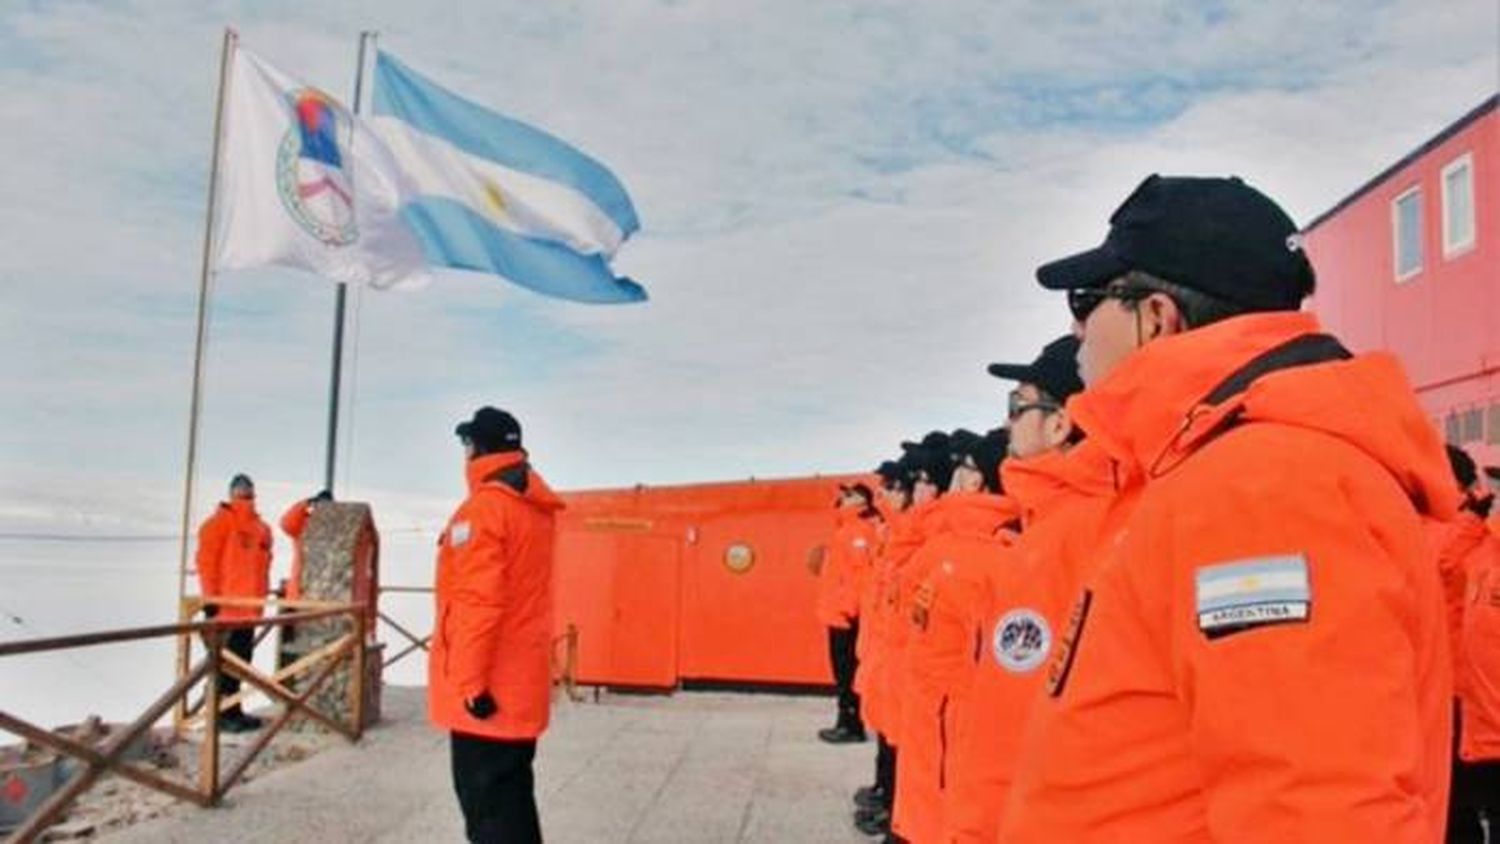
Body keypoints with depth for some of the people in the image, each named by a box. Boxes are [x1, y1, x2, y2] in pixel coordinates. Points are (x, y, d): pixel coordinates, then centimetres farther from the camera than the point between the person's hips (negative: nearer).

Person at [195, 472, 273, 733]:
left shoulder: (261, 527, 16)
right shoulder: (219, 522, -5)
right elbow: (206, 560, -10)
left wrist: (262, 594, 17)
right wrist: (211, 596, -15)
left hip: (249, 606, 7)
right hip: (225, 606, -7)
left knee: (242, 659, 12)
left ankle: (233, 710, 21)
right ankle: (221, 713, 2)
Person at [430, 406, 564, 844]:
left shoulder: (483, 507, -14)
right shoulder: (537, 507, 12)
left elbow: (479, 602, -20)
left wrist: (470, 680, -17)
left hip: (487, 686, -8)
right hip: (520, 680, 8)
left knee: (486, 800, -3)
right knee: (510, 794, 17)